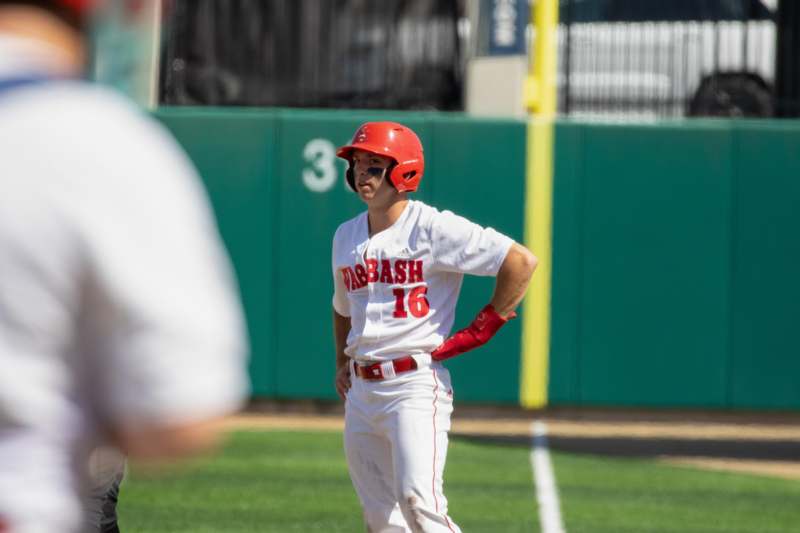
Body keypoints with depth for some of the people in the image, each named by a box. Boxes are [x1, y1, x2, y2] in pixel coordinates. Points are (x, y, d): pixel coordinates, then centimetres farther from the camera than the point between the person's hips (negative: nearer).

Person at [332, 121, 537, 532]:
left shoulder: (432, 228, -9)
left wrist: (483, 328, -11)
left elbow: (521, 262, -15)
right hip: (362, 391, 7)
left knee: (418, 500, -23)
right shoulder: (346, 236, 13)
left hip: (415, 385, -7)